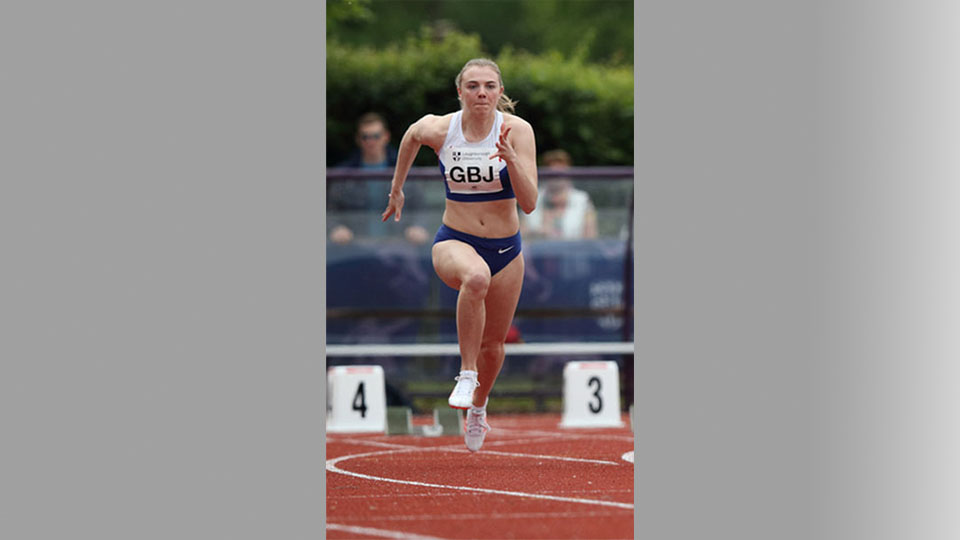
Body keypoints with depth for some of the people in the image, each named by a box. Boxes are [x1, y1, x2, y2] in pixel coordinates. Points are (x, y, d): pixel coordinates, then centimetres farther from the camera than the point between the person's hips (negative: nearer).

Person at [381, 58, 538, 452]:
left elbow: (528, 203, -19)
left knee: (493, 344, 15)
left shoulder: (517, 131, -14)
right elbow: (411, 136, 15)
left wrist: (511, 159, -34)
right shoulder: (437, 129, -11)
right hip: (454, 242, -2)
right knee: (476, 277, -40)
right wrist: (396, 188, 24)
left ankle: (478, 406, 46)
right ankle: (467, 374, -28)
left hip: (505, 249, 2)